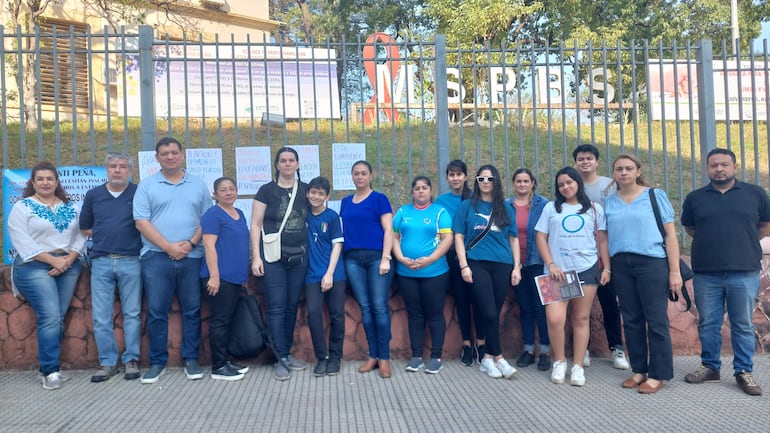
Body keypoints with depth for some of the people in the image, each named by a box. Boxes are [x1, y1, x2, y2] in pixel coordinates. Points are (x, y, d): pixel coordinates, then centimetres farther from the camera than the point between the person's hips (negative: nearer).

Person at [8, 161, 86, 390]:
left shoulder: (70, 207, 13)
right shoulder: (22, 207, 0)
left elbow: (80, 236, 7)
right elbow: (23, 242, -10)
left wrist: (69, 259, -10)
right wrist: (53, 260, -16)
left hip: (68, 266, 4)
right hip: (35, 267, -4)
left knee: (58, 318, 5)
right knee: (50, 318, -12)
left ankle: (49, 365, 15)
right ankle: (50, 371, -4)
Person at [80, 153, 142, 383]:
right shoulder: (93, 195, 10)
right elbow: (85, 228, 17)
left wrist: (133, 235, -6)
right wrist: (104, 235, 7)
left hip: (131, 262, -2)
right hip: (101, 262, 3)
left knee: (132, 314, 4)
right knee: (101, 317, 3)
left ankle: (131, 360, 14)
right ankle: (108, 362, 13)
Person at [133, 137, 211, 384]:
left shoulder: (198, 185, 11)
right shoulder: (146, 186, 6)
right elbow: (141, 222, -2)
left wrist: (190, 243, -9)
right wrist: (169, 247, -11)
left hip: (191, 257, 1)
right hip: (156, 257, -1)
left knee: (192, 310, 5)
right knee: (156, 311, 2)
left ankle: (191, 360, 16)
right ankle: (157, 362, 14)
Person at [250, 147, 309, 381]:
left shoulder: (305, 190, 8)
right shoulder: (267, 190, 0)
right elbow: (256, 225, -1)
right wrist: (256, 257, -8)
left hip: (299, 257, 3)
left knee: (292, 306, 9)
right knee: (276, 307, -4)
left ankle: (287, 353, 21)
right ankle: (281, 359, 1)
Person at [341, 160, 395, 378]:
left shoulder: (379, 198, 3)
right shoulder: (346, 202, 17)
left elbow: (388, 230, -2)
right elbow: (343, 230, 18)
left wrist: (385, 258, -12)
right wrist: (342, 257, 9)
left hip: (376, 257, -4)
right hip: (353, 259, 4)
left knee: (379, 307, -6)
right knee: (365, 307, 5)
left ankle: (384, 358, 3)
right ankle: (373, 356, 13)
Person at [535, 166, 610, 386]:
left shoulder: (594, 209, 11)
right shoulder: (551, 208, 10)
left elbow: (602, 240, 10)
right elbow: (541, 238, 5)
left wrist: (607, 268, 1)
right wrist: (551, 264, -6)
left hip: (586, 269, 1)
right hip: (557, 271, -1)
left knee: (581, 319, 5)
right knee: (555, 318, -14)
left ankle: (578, 366, 14)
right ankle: (559, 361, 7)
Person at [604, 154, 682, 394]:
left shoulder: (655, 196, 1)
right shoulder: (609, 202, 9)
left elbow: (670, 234, -1)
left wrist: (675, 270, -6)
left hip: (652, 263, -3)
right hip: (621, 266, 4)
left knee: (656, 320, -1)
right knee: (631, 320, 9)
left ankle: (658, 374, 8)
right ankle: (639, 370, 20)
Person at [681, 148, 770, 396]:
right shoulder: (695, 198, 7)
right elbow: (689, 228, 19)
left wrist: (742, 243, 10)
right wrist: (711, 243, 10)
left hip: (744, 273, -1)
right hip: (706, 274, 1)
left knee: (743, 326, 6)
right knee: (708, 324, 9)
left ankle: (744, 372, 17)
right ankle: (710, 367, 22)